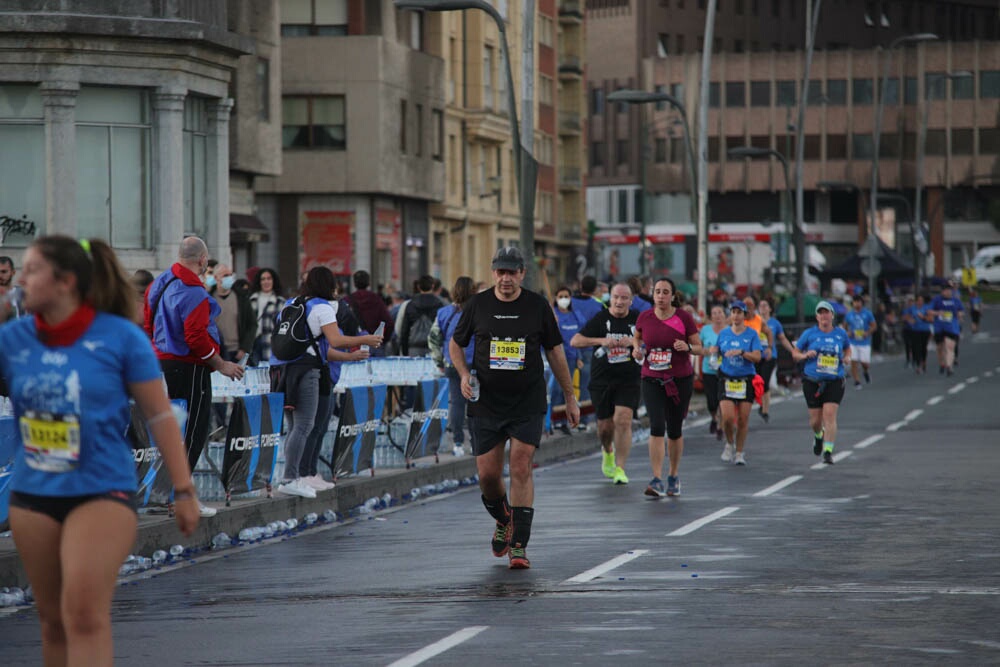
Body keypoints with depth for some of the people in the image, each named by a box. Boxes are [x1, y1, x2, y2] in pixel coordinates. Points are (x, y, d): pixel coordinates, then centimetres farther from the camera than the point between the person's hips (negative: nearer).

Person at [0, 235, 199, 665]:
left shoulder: (120, 337, -8)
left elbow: (160, 416, -2)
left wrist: (183, 490, -3)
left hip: (102, 491, -4)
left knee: (85, 613, -17)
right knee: (52, 618, 12)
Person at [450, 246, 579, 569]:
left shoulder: (537, 306, 1)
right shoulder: (477, 305, 2)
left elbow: (555, 352, 8)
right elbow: (456, 344, 14)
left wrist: (570, 397, 10)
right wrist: (464, 375, -6)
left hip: (528, 404, -1)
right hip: (487, 404, 1)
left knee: (521, 470, -10)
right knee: (487, 474, 1)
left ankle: (519, 546, -7)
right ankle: (503, 521, 32)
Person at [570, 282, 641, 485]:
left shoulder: (637, 319, 5)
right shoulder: (600, 319, 1)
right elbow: (575, 341, -4)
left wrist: (633, 341, -11)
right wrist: (601, 341, -17)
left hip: (629, 379, -1)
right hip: (602, 380, 1)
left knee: (623, 421, -16)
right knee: (605, 426, 6)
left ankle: (620, 469, -11)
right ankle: (608, 452, 41)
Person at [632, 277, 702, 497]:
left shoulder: (684, 318, -6)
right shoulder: (644, 318, -1)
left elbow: (700, 349, 0)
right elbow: (637, 337, 19)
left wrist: (687, 347, -21)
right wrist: (636, 349, -2)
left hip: (680, 380, 0)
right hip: (652, 380, 0)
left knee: (675, 430, 8)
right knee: (657, 427, -15)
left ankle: (673, 476, 29)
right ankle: (657, 481, -18)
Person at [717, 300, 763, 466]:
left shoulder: (752, 334, 0)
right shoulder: (724, 333, 7)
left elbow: (757, 357, -10)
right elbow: (718, 351, 23)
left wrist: (741, 352, -22)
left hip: (746, 380, -1)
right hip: (726, 378, 1)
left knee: (743, 419, -1)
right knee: (728, 417, -13)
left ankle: (739, 453, 13)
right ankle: (729, 444, 13)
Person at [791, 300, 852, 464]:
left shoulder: (840, 333, 7)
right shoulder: (809, 333, 2)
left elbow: (848, 348, 25)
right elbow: (795, 353, 8)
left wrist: (847, 358, 3)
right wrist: (805, 355, -13)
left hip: (834, 381, 0)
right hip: (812, 381, 0)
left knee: (830, 415, -14)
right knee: (815, 419, 4)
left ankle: (828, 451, -13)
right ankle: (818, 435, 40)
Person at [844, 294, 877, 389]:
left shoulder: (867, 313, -1)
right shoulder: (849, 314, 3)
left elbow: (874, 326, 4)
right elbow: (845, 326, 15)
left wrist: (868, 333, -14)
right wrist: (847, 333, -7)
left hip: (864, 342, -1)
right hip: (853, 342, 1)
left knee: (865, 363, -2)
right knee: (853, 362, -8)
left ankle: (866, 372, 34)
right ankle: (857, 381, 2)